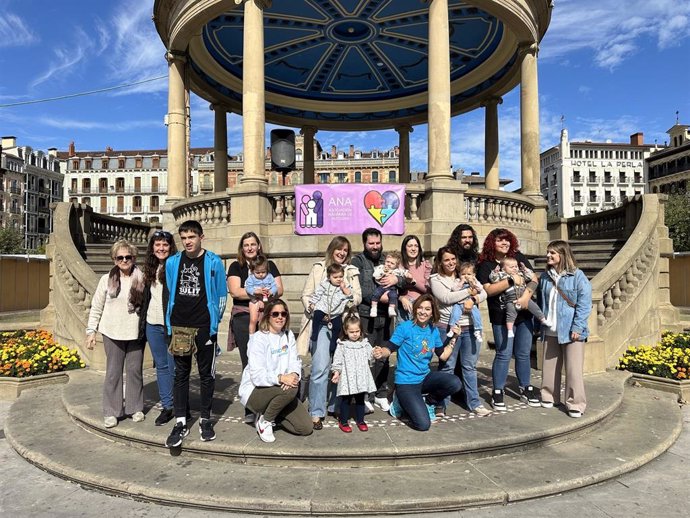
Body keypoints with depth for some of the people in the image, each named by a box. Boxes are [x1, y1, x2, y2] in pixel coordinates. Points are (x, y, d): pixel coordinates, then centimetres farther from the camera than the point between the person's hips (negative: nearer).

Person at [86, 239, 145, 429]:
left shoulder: (142, 279, -1)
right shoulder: (106, 280, -1)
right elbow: (96, 308, 4)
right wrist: (91, 331, 1)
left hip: (136, 333, 0)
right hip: (113, 333, 0)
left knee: (135, 370, 9)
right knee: (113, 372, 6)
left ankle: (135, 408, 24)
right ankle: (111, 412, 18)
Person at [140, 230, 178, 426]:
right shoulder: (150, 269, 12)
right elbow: (146, 297, 18)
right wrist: (142, 323, 15)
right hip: (153, 324, 6)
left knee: (174, 367, 0)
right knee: (161, 366, 12)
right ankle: (167, 406, 23)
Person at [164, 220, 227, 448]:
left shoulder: (213, 262, -3)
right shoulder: (172, 262, 5)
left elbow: (221, 295, 2)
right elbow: (170, 293, 14)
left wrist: (214, 320, 4)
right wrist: (171, 321, 15)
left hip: (204, 328, -2)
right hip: (178, 327, 3)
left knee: (206, 374, 7)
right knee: (180, 375, 8)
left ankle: (205, 420, 21)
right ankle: (180, 422, 17)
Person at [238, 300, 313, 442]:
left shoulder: (288, 335, 5)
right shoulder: (258, 338, -16)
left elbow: (295, 361, -1)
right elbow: (257, 375, -23)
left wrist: (294, 375, -25)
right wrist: (281, 378, -38)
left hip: (281, 390, 6)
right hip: (255, 391, -6)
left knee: (306, 428, -5)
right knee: (290, 390, -35)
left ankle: (269, 413, 17)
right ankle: (264, 421, -8)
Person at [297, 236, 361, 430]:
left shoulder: (352, 271, 17)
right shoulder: (318, 268, 9)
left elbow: (358, 297, 9)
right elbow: (306, 295, 4)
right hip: (321, 322, -3)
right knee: (320, 366, -12)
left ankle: (334, 405, 23)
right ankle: (316, 413, -5)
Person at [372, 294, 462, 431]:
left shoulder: (433, 331, 4)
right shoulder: (405, 327, -13)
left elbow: (443, 356, 9)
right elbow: (389, 349, -13)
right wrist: (380, 352, -35)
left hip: (425, 377, 5)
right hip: (406, 382, -5)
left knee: (455, 383, -21)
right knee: (423, 424, -17)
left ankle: (428, 402, 6)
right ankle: (402, 402, 13)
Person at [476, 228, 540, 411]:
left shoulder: (518, 257, 5)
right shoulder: (486, 265, -5)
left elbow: (533, 279, 0)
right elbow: (488, 290, -16)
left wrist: (526, 295, -18)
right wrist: (512, 280, -22)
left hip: (524, 314, 4)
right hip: (501, 317, -4)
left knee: (523, 353, 13)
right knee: (504, 354, -1)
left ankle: (525, 387, 30)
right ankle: (498, 392, 13)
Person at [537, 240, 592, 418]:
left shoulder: (577, 276, -8)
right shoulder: (545, 277, 9)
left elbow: (584, 304, -12)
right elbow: (540, 301, 15)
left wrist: (577, 327, -17)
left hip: (571, 330, -5)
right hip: (550, 331, 5)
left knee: (573, 369, -1)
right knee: (549, 366, 13)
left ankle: (576, 404, 9)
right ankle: (549, 396, 27)